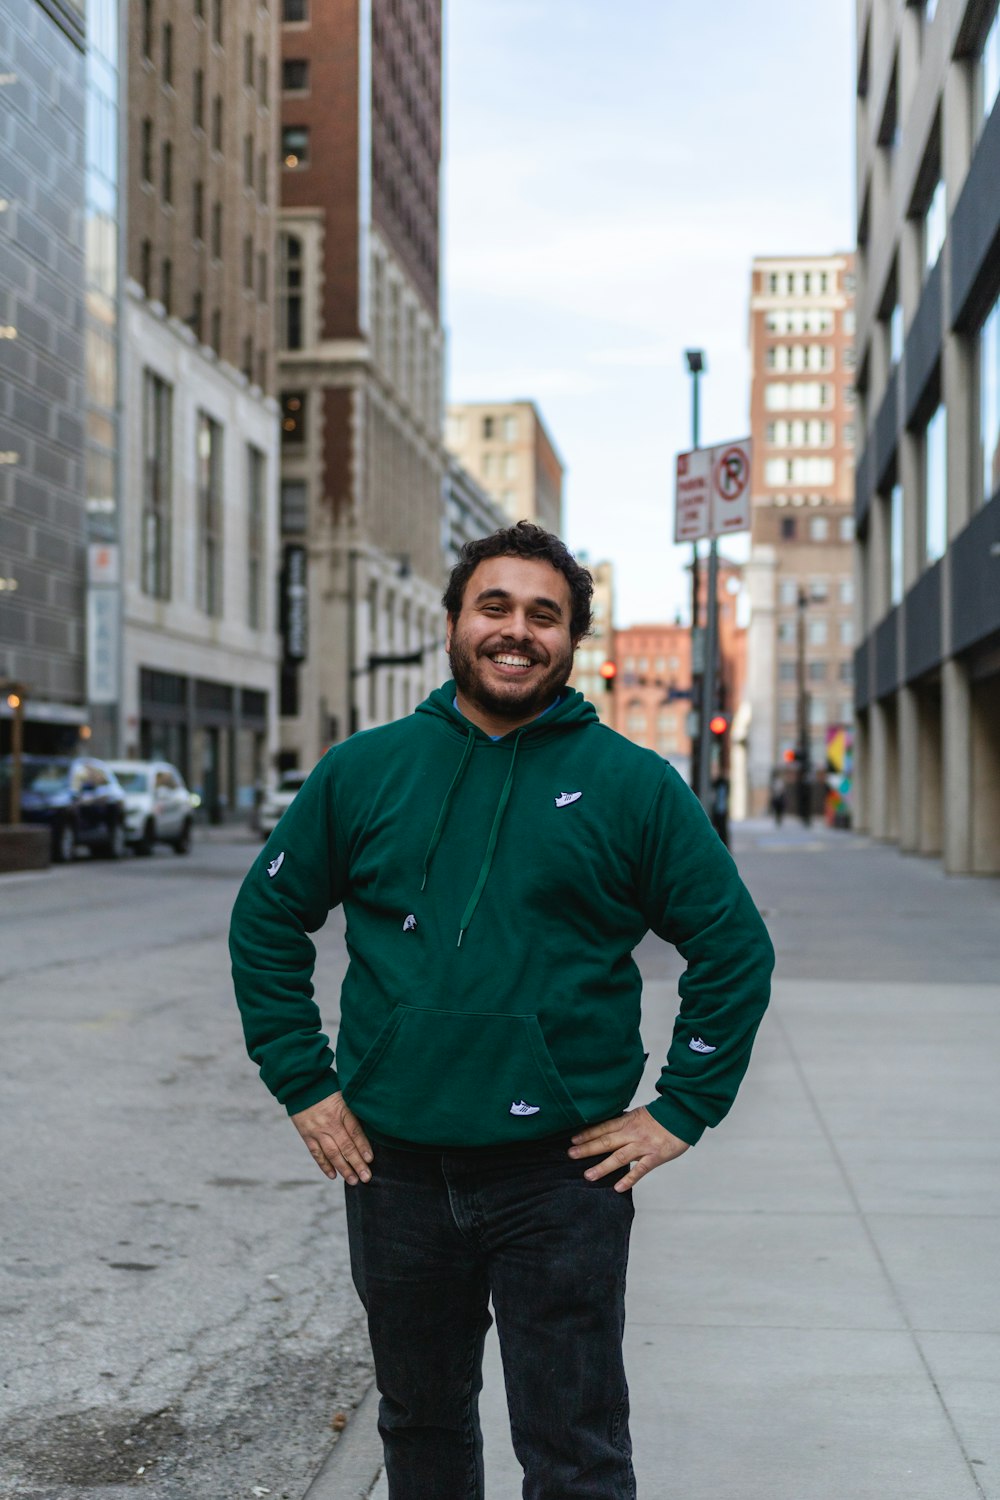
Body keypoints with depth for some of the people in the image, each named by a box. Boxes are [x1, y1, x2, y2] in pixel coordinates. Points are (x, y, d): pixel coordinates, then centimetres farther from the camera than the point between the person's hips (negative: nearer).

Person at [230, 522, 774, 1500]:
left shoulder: (633, 785, -2)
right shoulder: (362, 772, 4)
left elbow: (735, 949, 2)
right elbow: (266, 920, 12)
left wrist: (680, 1112, -3)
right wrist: (303, 1087, 5)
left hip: (562, 1173, -2)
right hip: (394, 1167, 3)